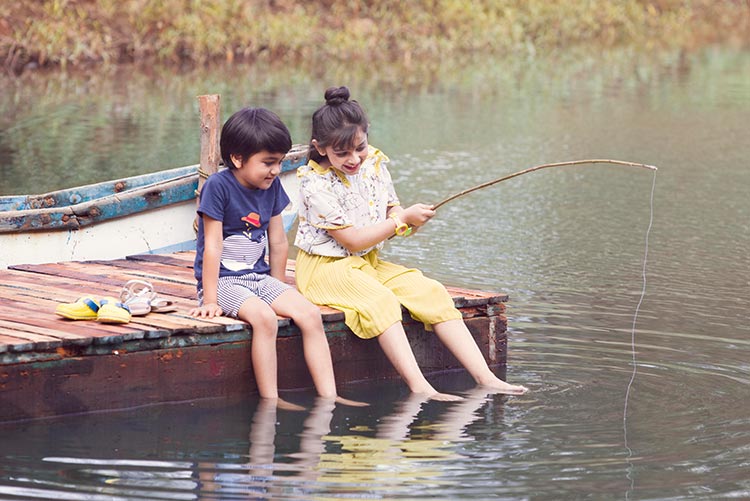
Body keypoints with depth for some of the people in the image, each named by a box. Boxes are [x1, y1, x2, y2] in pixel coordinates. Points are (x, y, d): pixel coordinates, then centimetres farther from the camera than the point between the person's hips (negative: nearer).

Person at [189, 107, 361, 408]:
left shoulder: (272, 186, 4)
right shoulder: (218, 186, -14)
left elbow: (278, 242, 12)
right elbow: (212, 245, -16)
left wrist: (278, 290, 16)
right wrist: (210, 300, -17)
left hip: (259, 278, 6)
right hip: (223, 280, -6)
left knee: (310, 314, -14)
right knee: (264, 318, -32)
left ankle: (329, 396, -15)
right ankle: (270, 402, -28)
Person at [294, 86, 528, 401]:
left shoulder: (374, 164, 4)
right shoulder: (316, 184, -17)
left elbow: (391, 214, 14)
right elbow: (353, 240, -17)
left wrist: (404, 218, -12)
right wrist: (403, 219, -16)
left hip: (369, 263, 7)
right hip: (325, 268, -7)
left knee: (431, 292, -13)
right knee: (380, 302, -35)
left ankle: (485, 378, -17)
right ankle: (419, 388, -43)